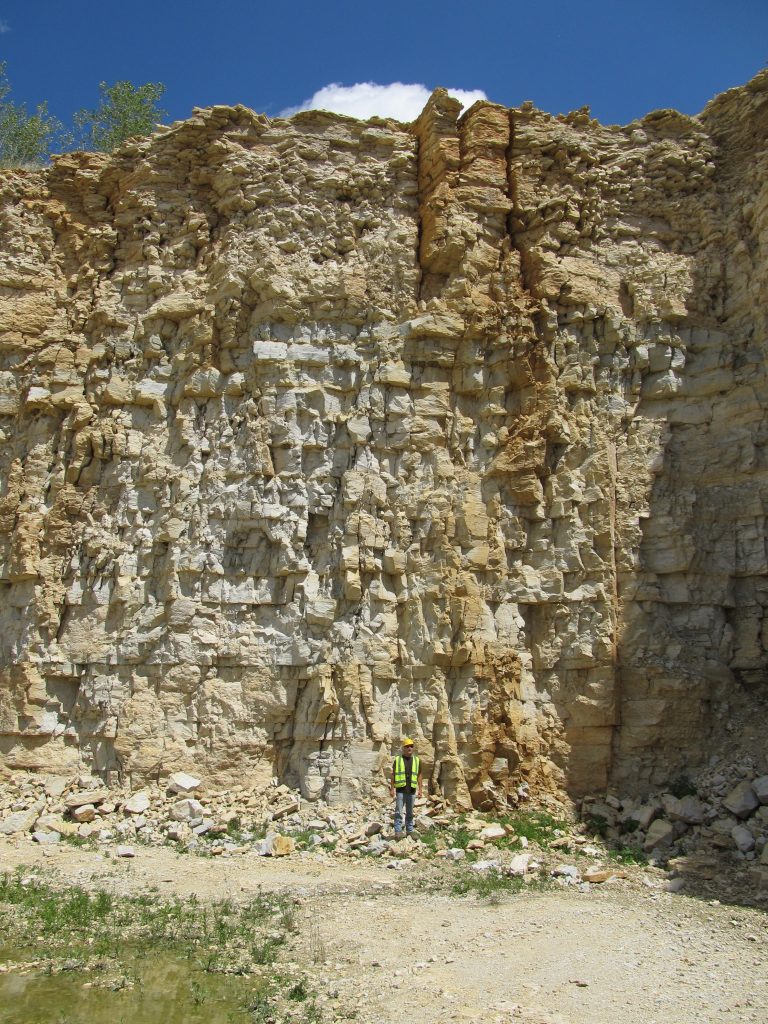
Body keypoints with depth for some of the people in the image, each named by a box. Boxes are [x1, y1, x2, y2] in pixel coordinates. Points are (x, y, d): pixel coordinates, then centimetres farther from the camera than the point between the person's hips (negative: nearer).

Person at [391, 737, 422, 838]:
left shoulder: (416, 760, 8)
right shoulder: (397, 759, 2)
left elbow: (419, 775, 10)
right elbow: (393, 775, 3)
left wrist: (420, 789, 4)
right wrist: (392, 788, -3)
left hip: (411, 791, 2)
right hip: (400, 790, -2)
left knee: (410, 813, 9)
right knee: (398, 812, -6)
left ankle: (409, 831, 17)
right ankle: (398, 831, -6)